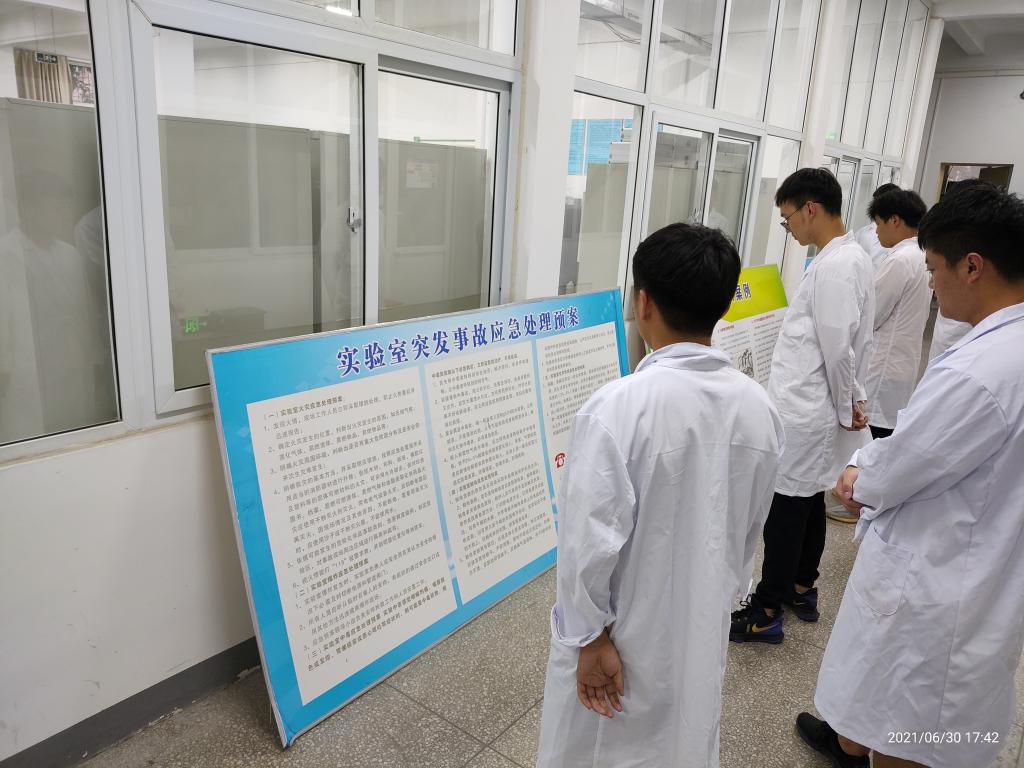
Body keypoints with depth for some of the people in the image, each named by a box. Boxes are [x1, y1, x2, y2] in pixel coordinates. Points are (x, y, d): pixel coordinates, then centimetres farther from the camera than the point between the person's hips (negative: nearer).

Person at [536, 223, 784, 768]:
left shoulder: (617, 408, -26)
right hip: (702, 634, 5)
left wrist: (590, 636, -10)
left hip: (622, 641, -4)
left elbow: (591, 540, -24)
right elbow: (749, 529, 5)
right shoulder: (758, 406, -8)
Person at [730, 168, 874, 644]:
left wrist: (846, 407, -7)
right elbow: (855, 341, 15)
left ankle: (766, 615, 12)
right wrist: (853, 399, 14)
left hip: (801, 414, -10)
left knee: (785, 510, 0)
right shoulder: (852, 257, 12)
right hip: (814, 410, 10)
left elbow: (837, 348, -20)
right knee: (808, 503, 20)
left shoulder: (834, 266, -19)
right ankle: (802, 590, 35)